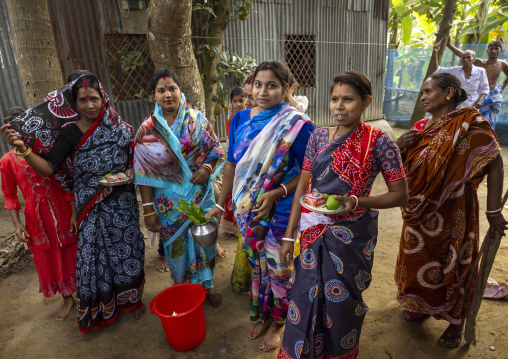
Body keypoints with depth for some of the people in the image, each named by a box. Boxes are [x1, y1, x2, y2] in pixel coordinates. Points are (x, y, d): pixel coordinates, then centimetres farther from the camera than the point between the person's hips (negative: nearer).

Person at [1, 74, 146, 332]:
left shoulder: (120, 128, -1)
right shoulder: (71, 133, -6)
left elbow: (135, 158, 11)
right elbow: (48, 168, -15)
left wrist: (130, 172, -8)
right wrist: (23, 150, -29)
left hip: (122, 205, 1)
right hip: (92, 210, -1)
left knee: (127, 251, 12)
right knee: (94, 255, 7)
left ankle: (132, 298, 37)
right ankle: (102, 308, 32)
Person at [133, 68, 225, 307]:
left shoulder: (197, 120, -2)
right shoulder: (147, 129, -4)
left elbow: (217, 152, 2)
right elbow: (144, 172, -5)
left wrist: (207, 168, -20)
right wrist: (148, 209, -8)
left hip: (200, 194, 1)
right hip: (169, 201, -1)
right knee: (176, 244, 12)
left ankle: (206, 284, 38)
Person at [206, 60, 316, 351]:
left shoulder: (297, 125, -15)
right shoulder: (240, 119, 0)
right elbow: (233, 165, 7)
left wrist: (277, 193, -24)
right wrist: (220, 205, 10)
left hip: (282, 212, -4)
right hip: (248, 209, 4)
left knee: (279, 268, 13)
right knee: (258, 263, 21)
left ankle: (279, 322, 39)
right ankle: (261, 315, 46)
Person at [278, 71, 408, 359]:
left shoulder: (378, 141, -10)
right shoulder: (319, 136, 1)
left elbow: (400, 195, -6)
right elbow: (302, 187, 3)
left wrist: (357, 202, -23)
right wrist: (289, 236, 2)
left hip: (351, 237, -3)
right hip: (313, 233, 3)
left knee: (340, 305, 14)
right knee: (306, 299, 14)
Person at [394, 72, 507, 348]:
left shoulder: (469, 124, -13)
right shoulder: (422, 126, 6)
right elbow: (402, 164, 11)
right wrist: (400, 146, -11)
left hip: (452, 211, -6)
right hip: (420, 211, 6)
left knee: (452, 265, 10)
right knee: (417, 258, 18)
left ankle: (456, 322, 33)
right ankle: (421, 306, 42)